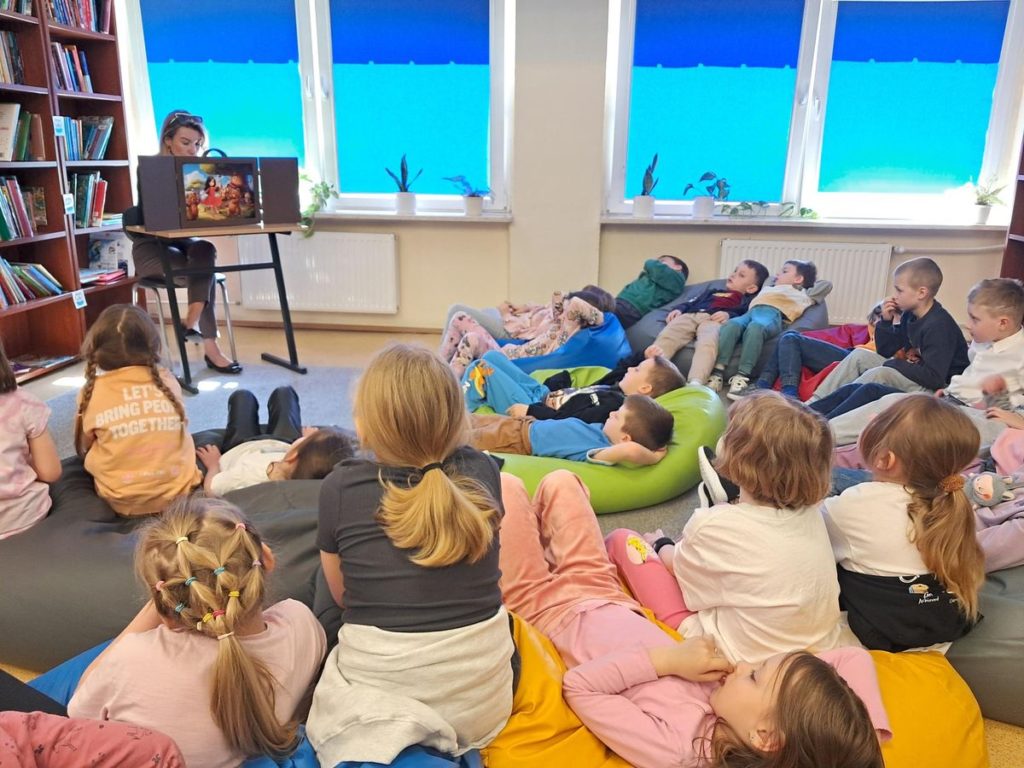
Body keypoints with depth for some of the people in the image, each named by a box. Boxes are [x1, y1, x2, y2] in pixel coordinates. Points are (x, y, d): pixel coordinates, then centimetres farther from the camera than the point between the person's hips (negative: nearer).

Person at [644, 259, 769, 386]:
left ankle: (696, 382, -61)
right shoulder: (711, 292, 45)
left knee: (708, 343, -41)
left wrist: (728, 315, -14)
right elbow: (691, 302, 32)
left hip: (713, 320, -4)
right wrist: (679, 309, 11)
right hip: (689, 315, 4)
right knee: (667, 335, -31)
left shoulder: (746, 300, 28)